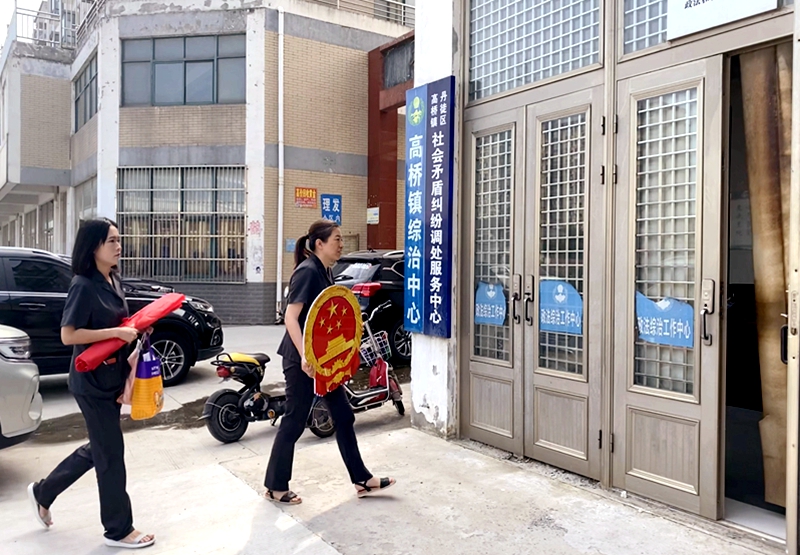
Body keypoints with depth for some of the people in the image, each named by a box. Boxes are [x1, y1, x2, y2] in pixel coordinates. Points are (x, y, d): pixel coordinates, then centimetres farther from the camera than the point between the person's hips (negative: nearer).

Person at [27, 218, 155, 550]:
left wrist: (136, 328, 1)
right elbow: (68, 335, -21)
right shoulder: (84, 285, -18)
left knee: (99, 448, 21)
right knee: (111, 453, 1)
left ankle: (43, 492, 41)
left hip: (112, 378, 9)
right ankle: (119, 530, 16)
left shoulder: (114, 282, 8)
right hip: (91, 382, -9)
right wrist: (116, 332, -24)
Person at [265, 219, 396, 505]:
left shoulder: (325, 272, 10)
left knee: (343, 415, 12)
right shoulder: (307, 271, -17)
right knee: (295, 421, 3)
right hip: (302, 359, -9)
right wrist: (305, 356, -31)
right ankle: (275, 487, 20)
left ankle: (362, 479, 23)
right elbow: (291, 317, -24)